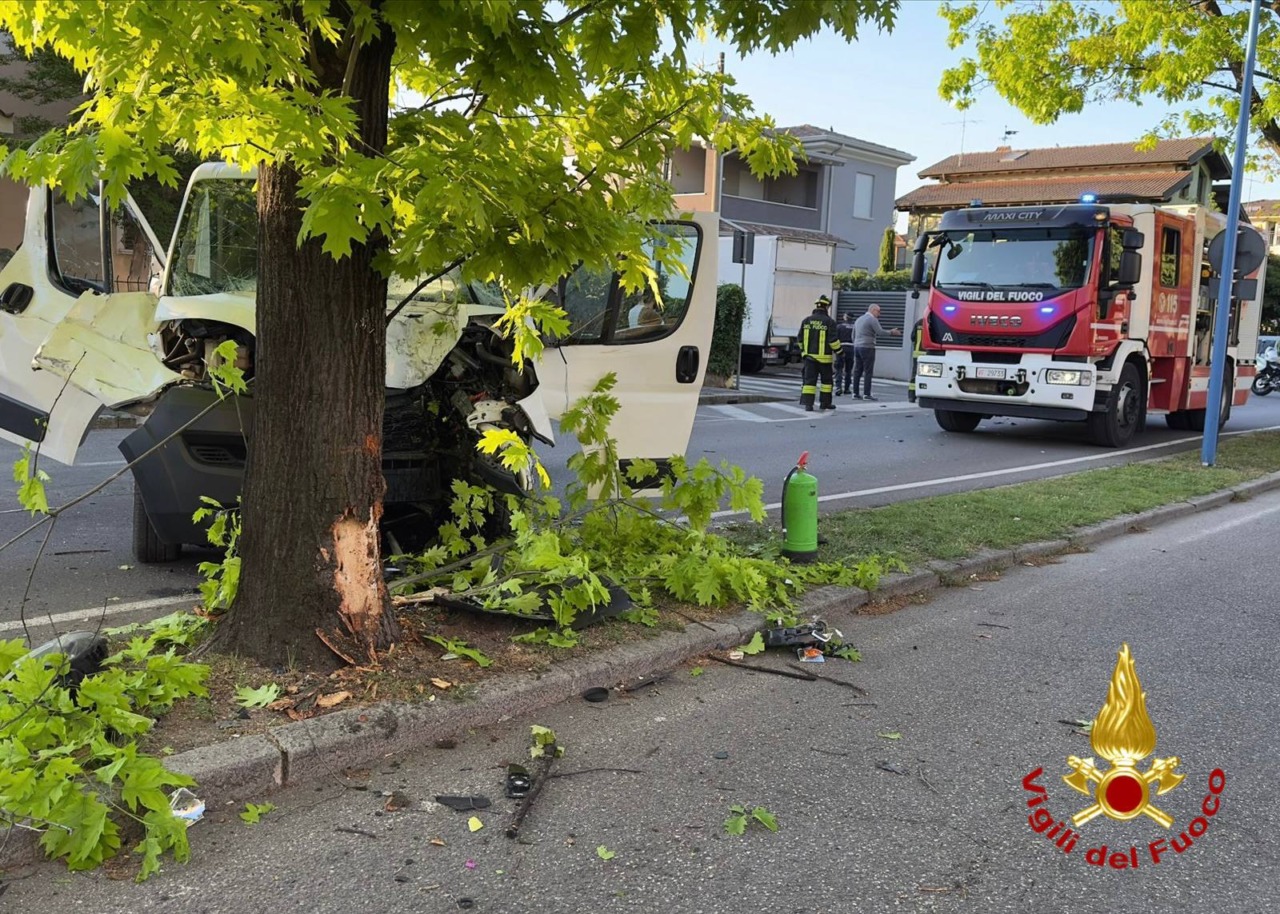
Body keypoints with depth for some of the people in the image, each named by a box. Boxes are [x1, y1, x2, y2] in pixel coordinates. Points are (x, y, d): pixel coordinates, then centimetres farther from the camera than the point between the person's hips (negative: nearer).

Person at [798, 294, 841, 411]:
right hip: (824, 357, -3)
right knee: (826, 380, 13)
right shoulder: (829, 322, -8)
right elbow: (833, 340, -12)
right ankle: (825, 402, 20)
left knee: (809, 380, 0)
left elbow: (800, 339, 11)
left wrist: (803, 351, 24)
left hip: (809, 356, 3)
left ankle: (808, 404, -9)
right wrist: (839, 352, 0)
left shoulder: (807, 320, 5)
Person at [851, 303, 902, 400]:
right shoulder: (872, 319, -7)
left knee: (857, 371, 6)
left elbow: (853, 336, 22)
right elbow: (880, 332, -17)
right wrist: (891, 332, -5)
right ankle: (866, 394, -9)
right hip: (867, 347, -8)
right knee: (868, 372, -6)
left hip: (857, 346, 8)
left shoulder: (858, 319, 18)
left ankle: (855, 393, 4)